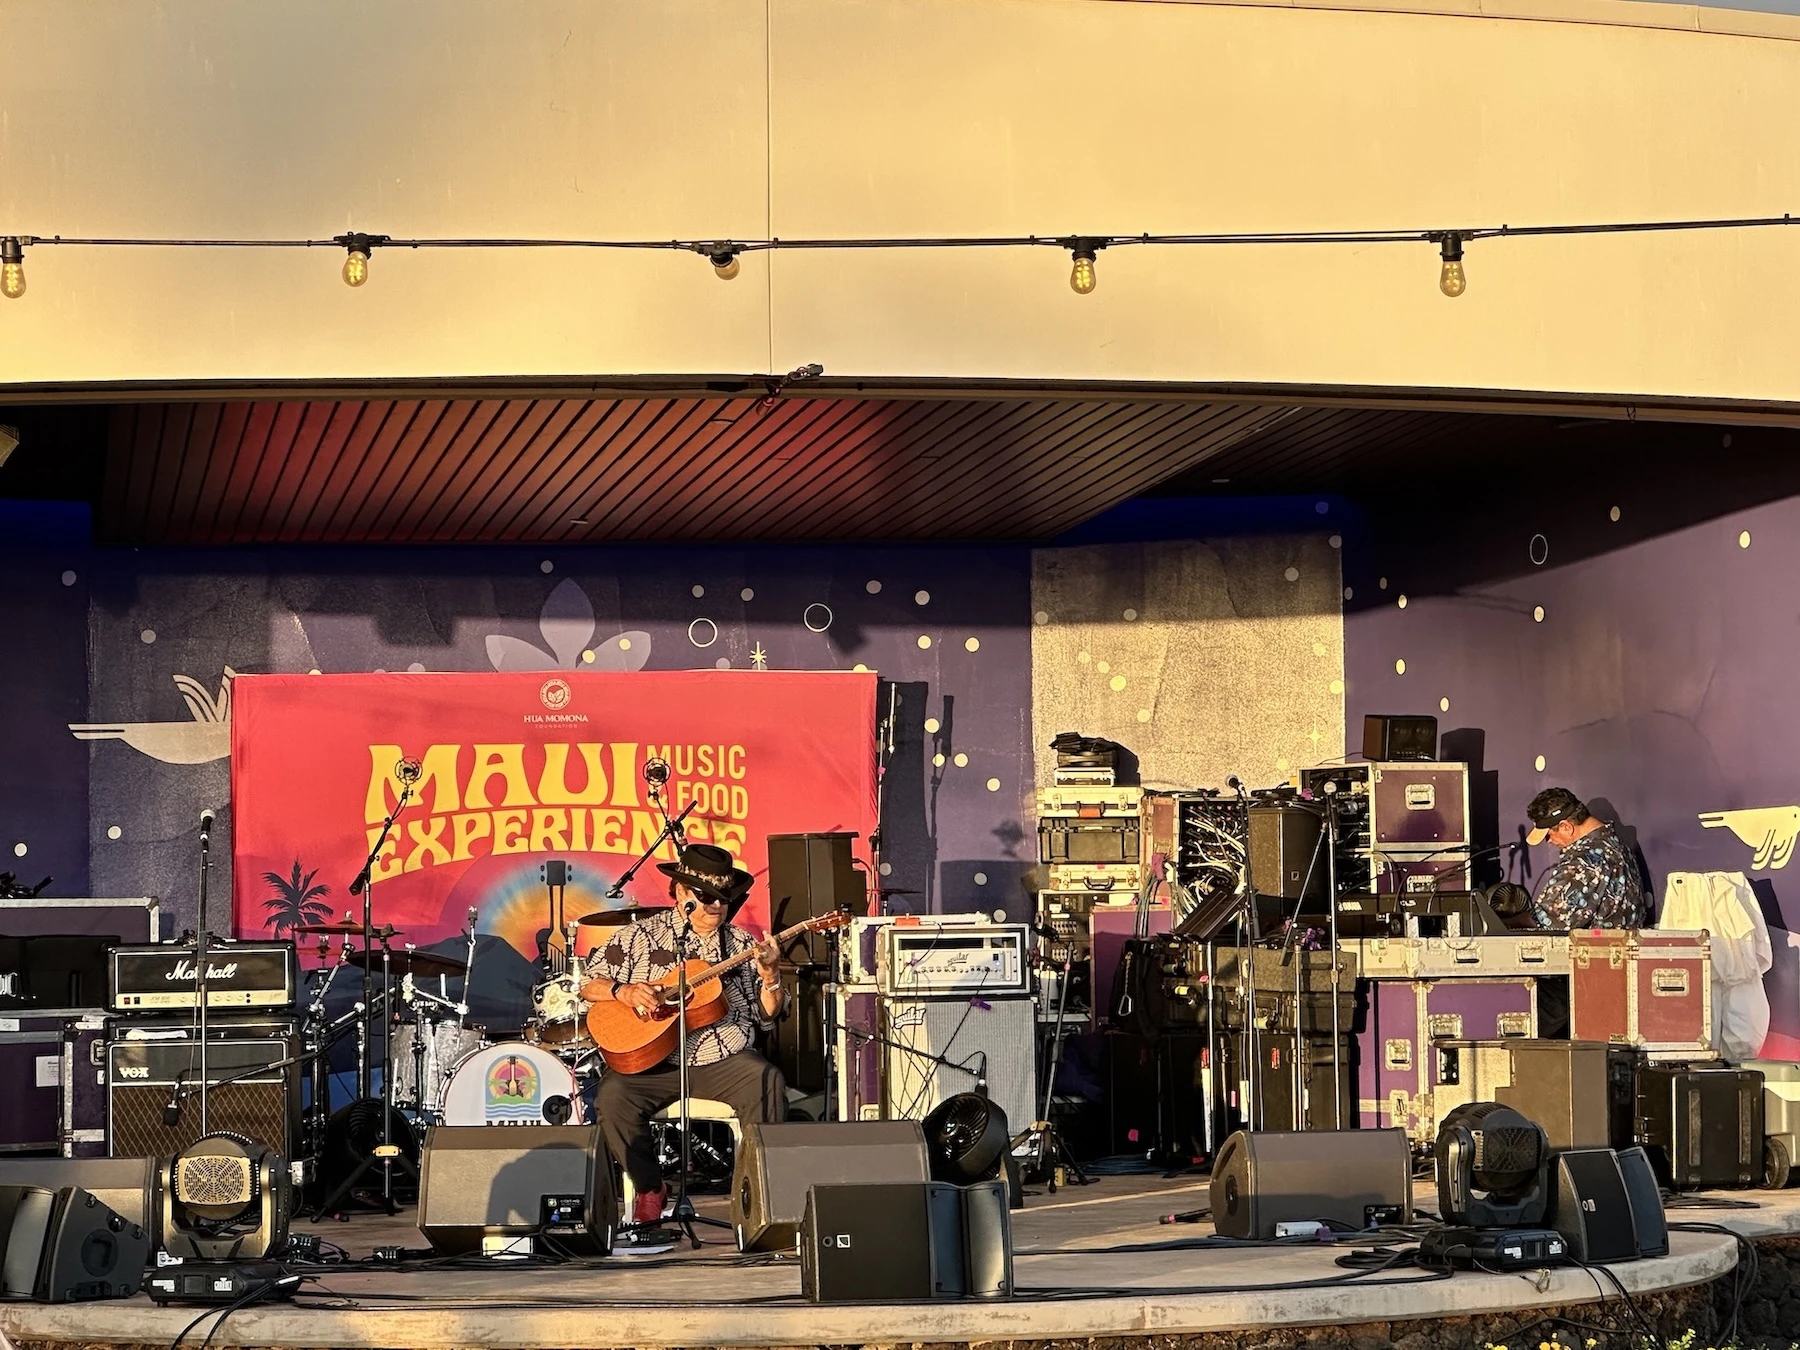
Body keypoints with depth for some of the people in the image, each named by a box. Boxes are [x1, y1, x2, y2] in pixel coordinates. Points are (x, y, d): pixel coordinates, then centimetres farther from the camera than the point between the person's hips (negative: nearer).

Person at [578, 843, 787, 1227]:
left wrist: (770, 977, -10)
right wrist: (624, 991, -13)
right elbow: (587, 984, 6)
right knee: (613, 1094, -28)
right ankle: (650, 1188, -5)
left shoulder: (742, 943, 11)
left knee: (767, 1083, -29)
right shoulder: (641, 936, 7)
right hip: (654, 1060, 0)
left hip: (725, 1060, 1)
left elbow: (766, 1017, 9)